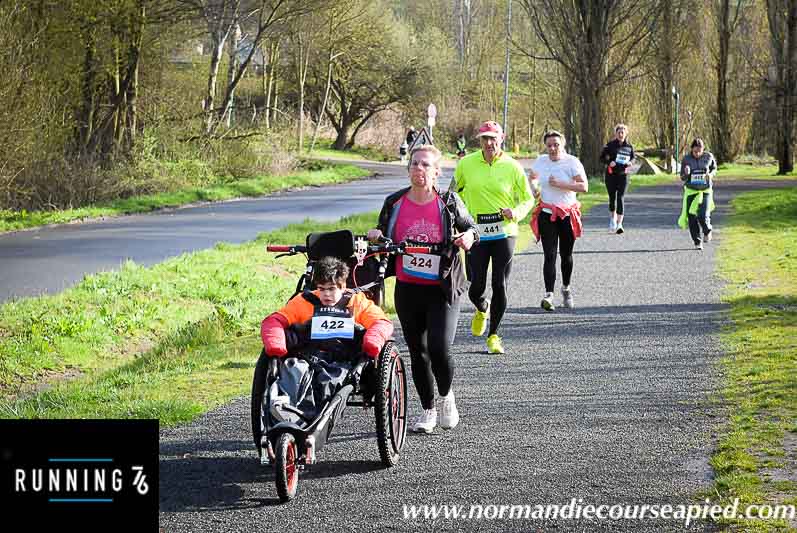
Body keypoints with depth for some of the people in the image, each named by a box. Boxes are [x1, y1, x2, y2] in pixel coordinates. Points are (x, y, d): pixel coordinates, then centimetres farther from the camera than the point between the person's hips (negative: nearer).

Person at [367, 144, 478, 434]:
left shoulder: (448, 202, -3)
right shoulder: (394, 203, 3)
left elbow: (470, 227, 11)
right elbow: (383, 241, 16)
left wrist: (469, 236, -11)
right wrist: (376, 236, -7)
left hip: (442, 289, -3)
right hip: (407, 288, 3)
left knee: (439, 348, -15)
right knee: (417, 351, 9)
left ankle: (446, 397, 14)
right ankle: (428, 410, 25)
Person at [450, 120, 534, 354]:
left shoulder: (512, 167, -2)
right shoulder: (466, 164, 1)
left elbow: (528, 199, 7)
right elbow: (455, 192, 18)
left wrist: (516, 213, -13)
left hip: (504, 233, -1)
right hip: (476, 234, 1)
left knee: (500, 286, -2)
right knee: (477, 286, 0)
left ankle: (494, 335, 14)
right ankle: (482, 309, 38)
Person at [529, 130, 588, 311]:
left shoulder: (572, 162, -7)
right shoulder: (540, 161, 4)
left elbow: (583, 187, -16)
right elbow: (533, 177, 24)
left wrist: (560, 184, -22)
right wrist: (534, 187, 1)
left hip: (567, 214, -1)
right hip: (547, 214, 1)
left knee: (566, 255, 10)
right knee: (550, 255, -10)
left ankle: (566, 288, 33)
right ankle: (548, 295, -17)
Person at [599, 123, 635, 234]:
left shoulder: (629, 146, 4)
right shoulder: (610, 145, -2)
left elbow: (633, 157, 17)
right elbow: (602, 157, 1)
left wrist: (630, 162, -5)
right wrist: (609, 162, -18)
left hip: (623, 175, 0)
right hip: (611, 175, 0)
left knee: (620, 198, -10)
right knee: (612, 198, 10)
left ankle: (619, 224, -13)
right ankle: (612, 219, 35)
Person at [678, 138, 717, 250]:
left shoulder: (708, 157, -5)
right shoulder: (686, 159, -6)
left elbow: (714, 168, 13)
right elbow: (682, 178, 2)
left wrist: (711, 174, -9)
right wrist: (686, 174, -22)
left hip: (706, 190, -1)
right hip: (691, 191, 1)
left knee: (703, 216, -15)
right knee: (692, 218, -1)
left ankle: (707, 231, 19)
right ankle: (697, 242, 15)